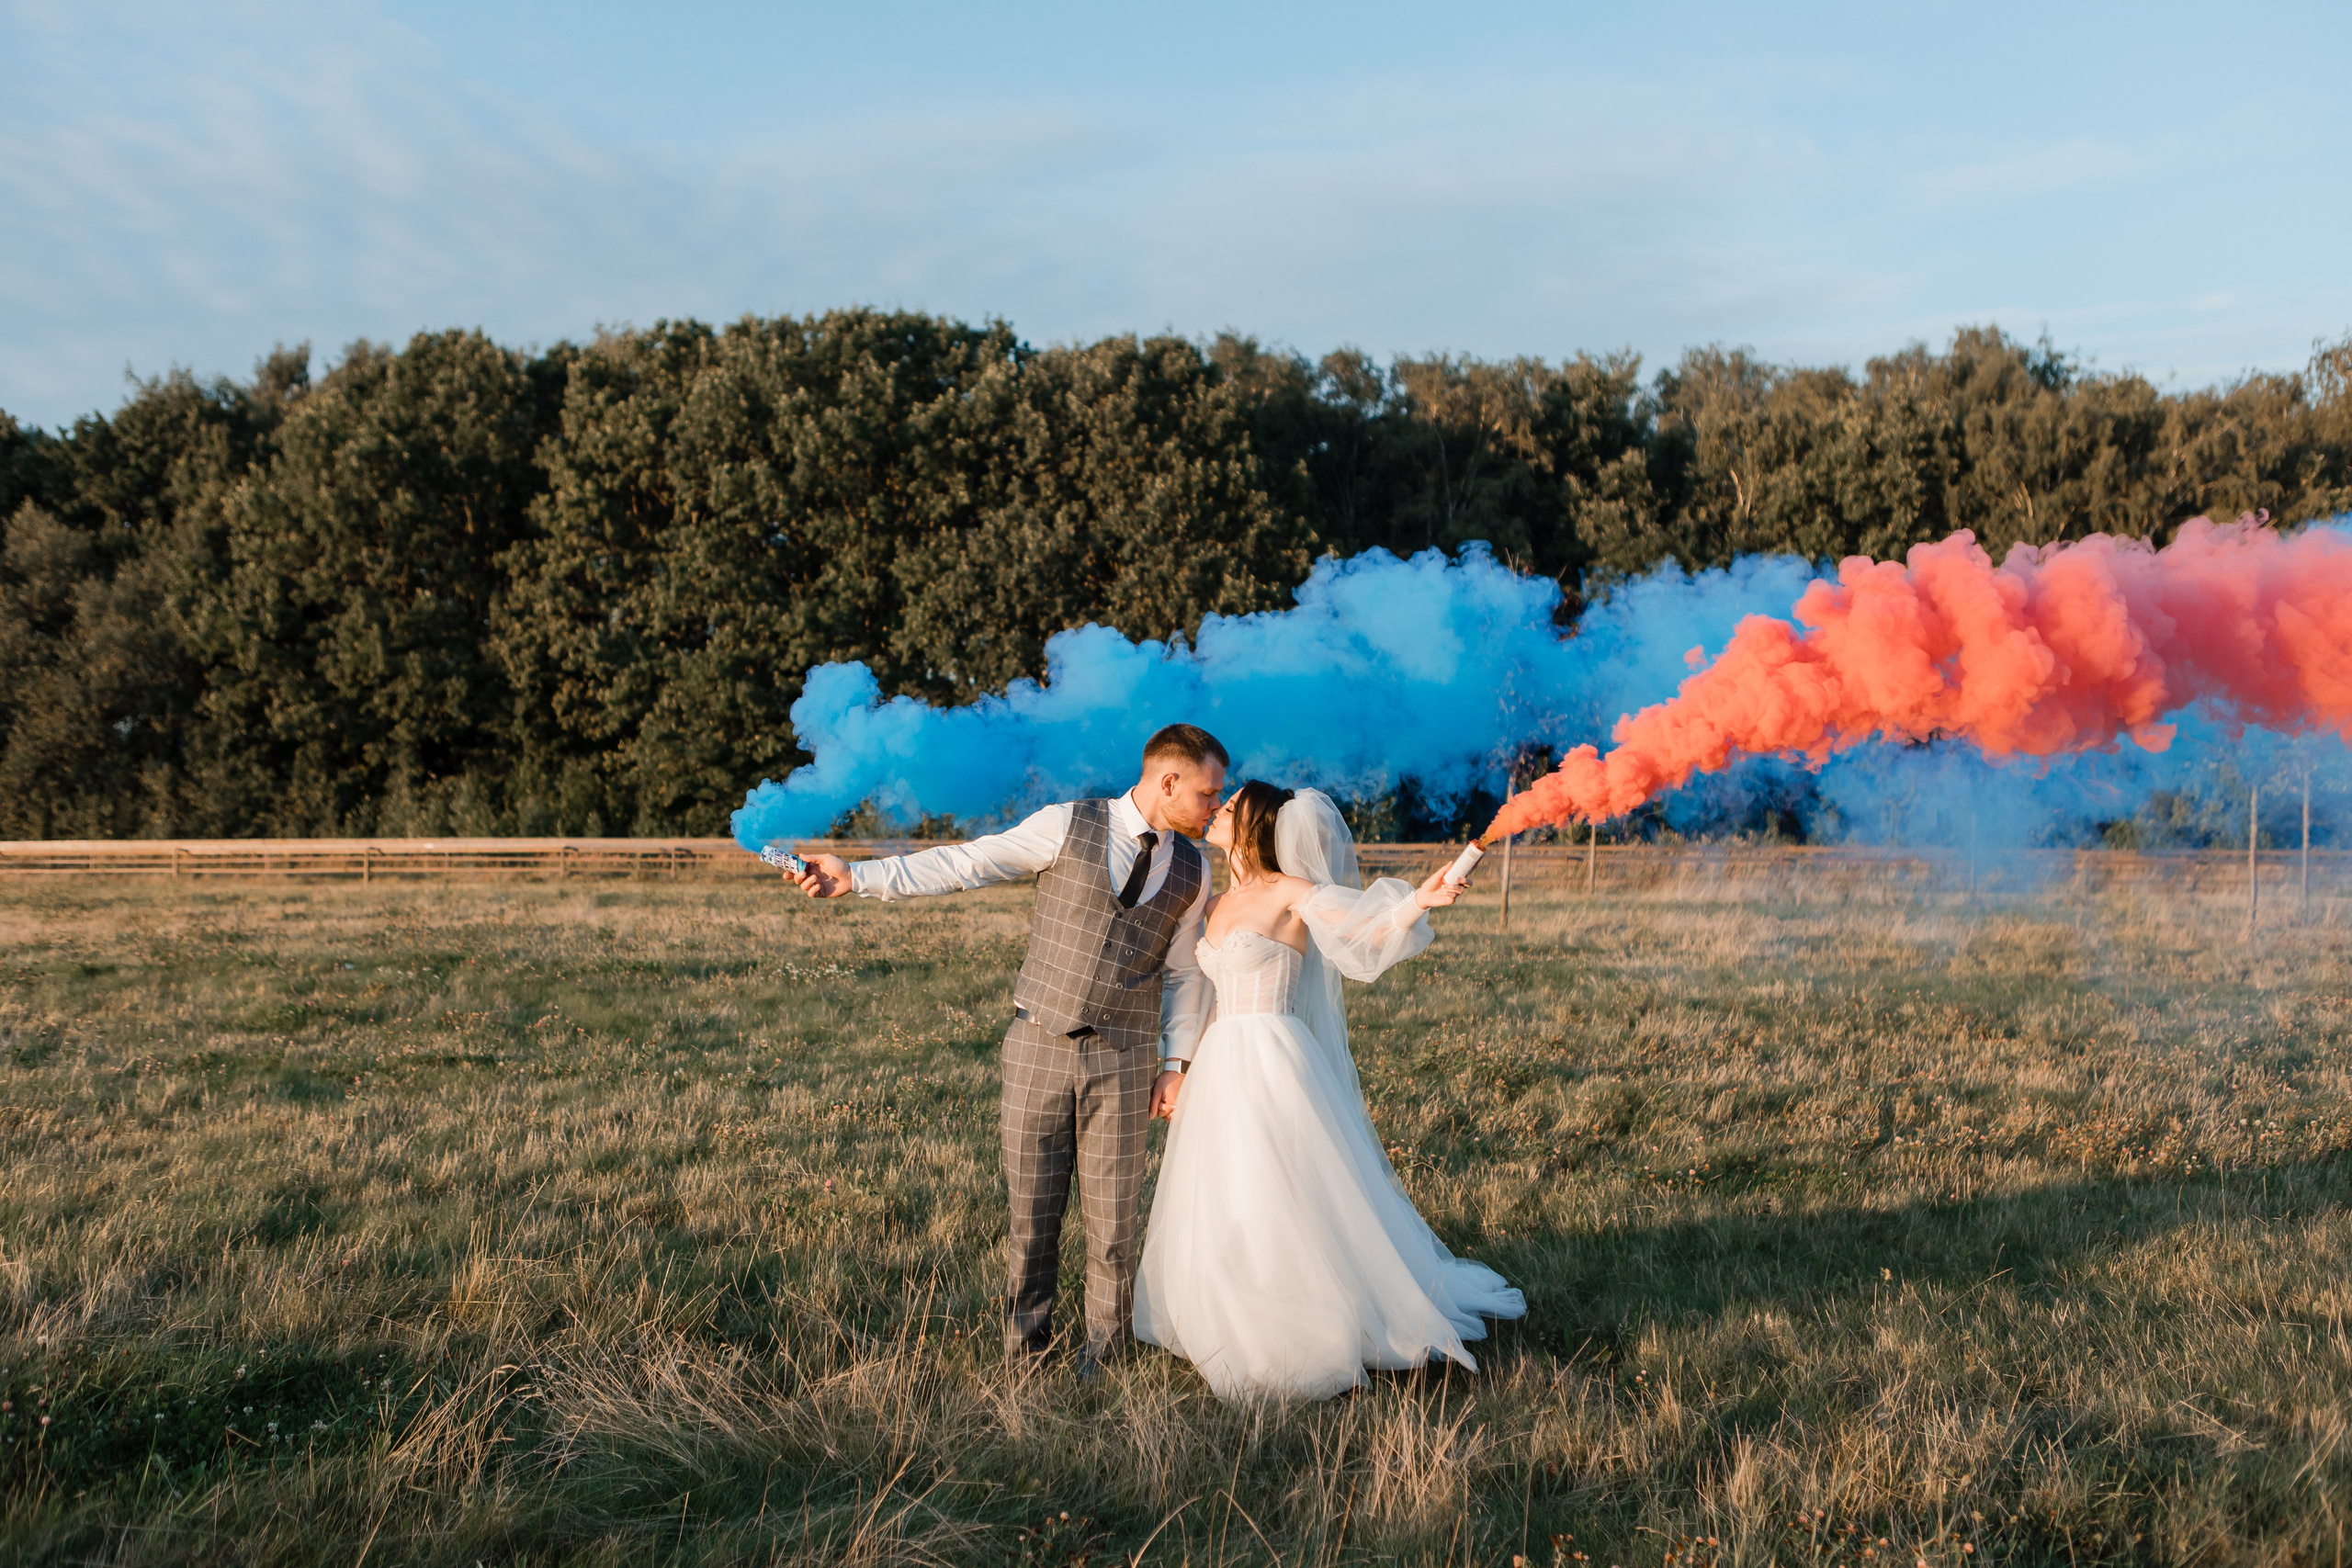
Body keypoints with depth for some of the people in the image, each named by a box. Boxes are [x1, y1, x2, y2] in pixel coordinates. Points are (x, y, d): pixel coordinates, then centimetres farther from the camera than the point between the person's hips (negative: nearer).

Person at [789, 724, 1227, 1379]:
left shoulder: (1192, 869, 6)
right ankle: (1024, 1349, 22)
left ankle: (1102, 1352, 22)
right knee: (1033, 1209, 6)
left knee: (1112, 1214, 3)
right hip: (1039, 1047, -1)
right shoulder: (1068, 826, -5)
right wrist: (858, 876, -12)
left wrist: (1176, 1060, 6)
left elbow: (1183, 972, 13)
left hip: (1121, 1057, 2)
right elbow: (963, 864, -6)